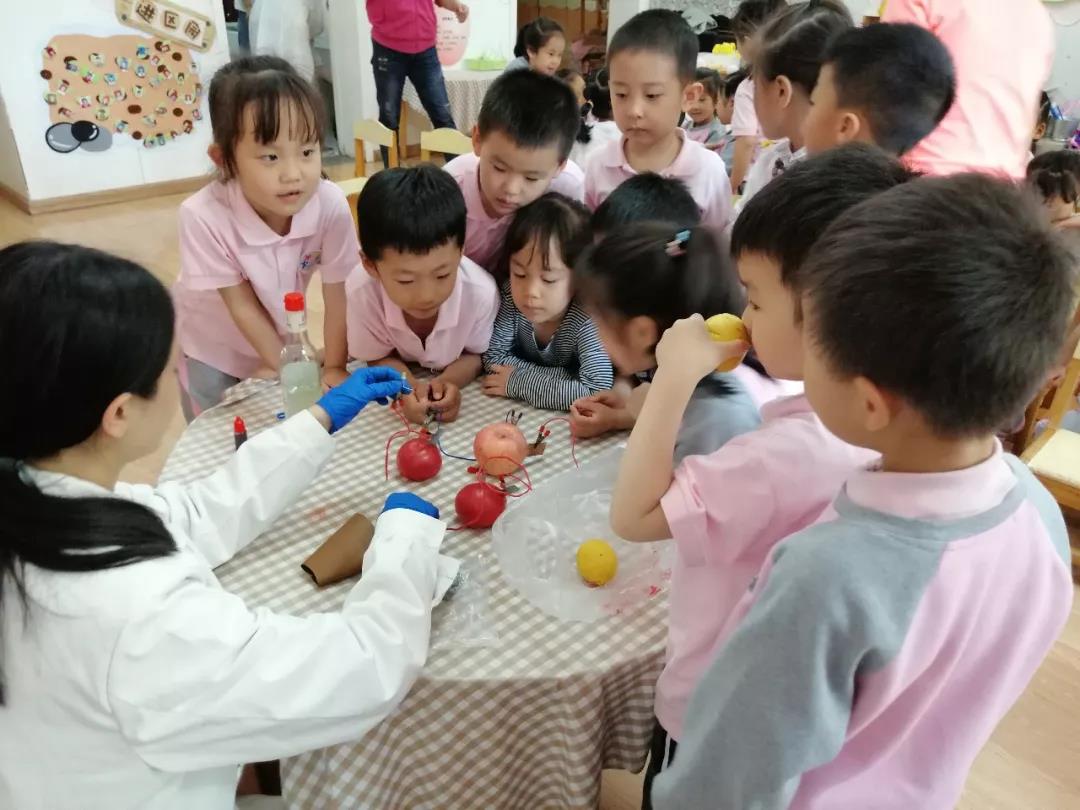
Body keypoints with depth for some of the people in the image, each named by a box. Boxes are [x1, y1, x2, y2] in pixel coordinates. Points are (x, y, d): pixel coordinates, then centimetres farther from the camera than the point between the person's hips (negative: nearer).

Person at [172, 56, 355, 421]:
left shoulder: (331, 204, -29)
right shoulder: (204, 216, -34)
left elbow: (337, 295, -17)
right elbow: (242, 305, -23)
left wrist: (333, 367, -10)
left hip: (281, 338, 2)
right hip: (212, 348, -2)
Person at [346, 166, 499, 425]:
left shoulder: (481, 292, -32)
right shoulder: (362, 293, -31)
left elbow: (477, 354, -12)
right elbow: (379, 358, -12)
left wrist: (448, 381, -33)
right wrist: (408, 386, -34)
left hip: (462, 385, 1)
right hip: (403, 380, 0)